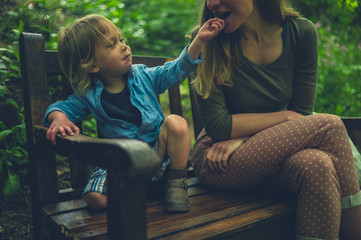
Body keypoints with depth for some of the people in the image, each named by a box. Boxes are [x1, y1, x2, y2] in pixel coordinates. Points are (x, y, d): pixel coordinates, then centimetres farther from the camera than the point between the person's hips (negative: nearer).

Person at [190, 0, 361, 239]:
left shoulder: (301, 32, -5)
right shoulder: (207, 42, -13)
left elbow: (302, 113, -4)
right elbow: (218, 126, -14)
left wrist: (242, 138, -15)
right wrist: (284, 116, -12)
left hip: (271, 153, 3)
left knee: (316, 164, -31)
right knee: (331, 125, -20)